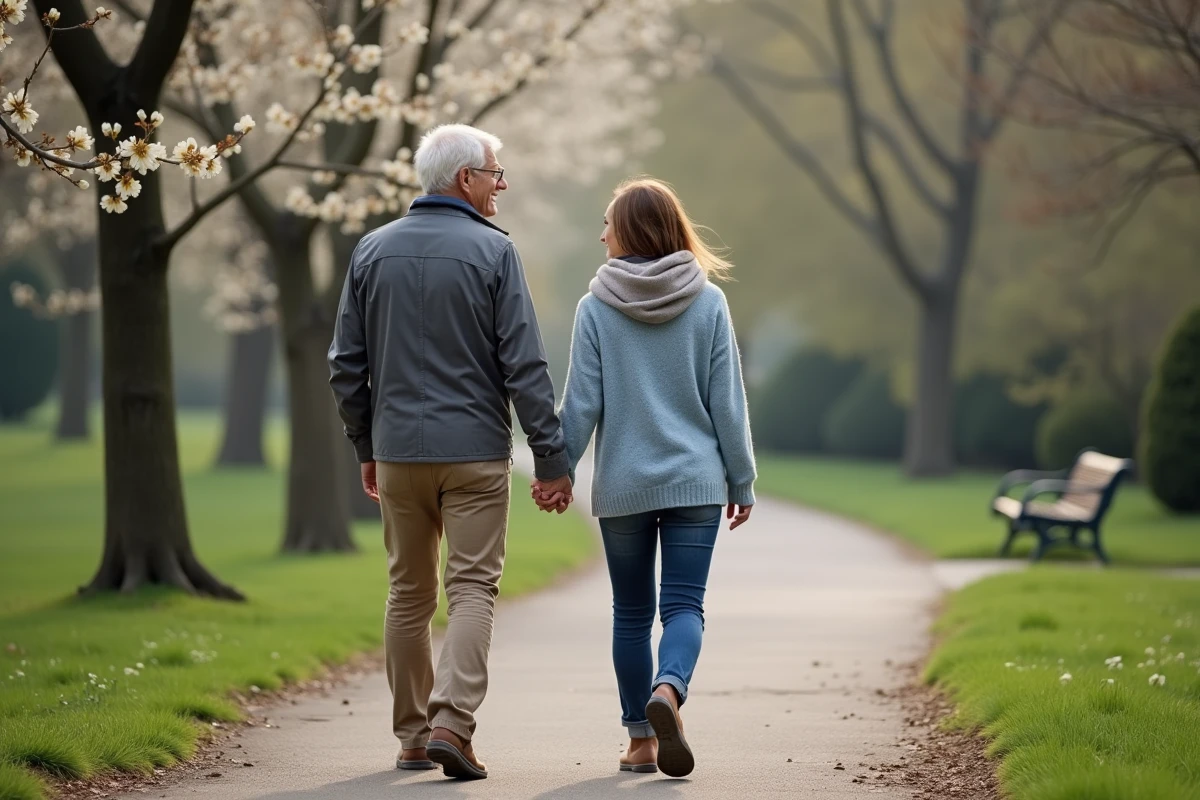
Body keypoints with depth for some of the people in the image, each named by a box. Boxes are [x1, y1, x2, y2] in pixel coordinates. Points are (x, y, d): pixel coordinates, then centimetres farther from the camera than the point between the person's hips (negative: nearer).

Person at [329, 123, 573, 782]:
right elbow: (524, 365, -9)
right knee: (473, 590, -1)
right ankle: (452, 724, -15)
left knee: (409, 595, 12)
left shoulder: (372, 251, 6)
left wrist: (366, 446, 18)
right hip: (476, 450, -4)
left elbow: (346, 364, 8)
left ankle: (412, 735, 16)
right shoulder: (492, 251, -7)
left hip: (398, 451, 4)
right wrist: (551, 456, -5)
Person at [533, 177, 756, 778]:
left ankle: (641, 738, 13)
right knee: (683, 604, -1)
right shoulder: (708, 303, -1)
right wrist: (741, 480, 8)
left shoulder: (596, 307, -4)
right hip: (695, 480, 0)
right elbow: (727, 401, 1)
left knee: (632, 611, 11)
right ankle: (667, 690, -29)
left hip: (623, 483, 0)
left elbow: (581, 402, -4)